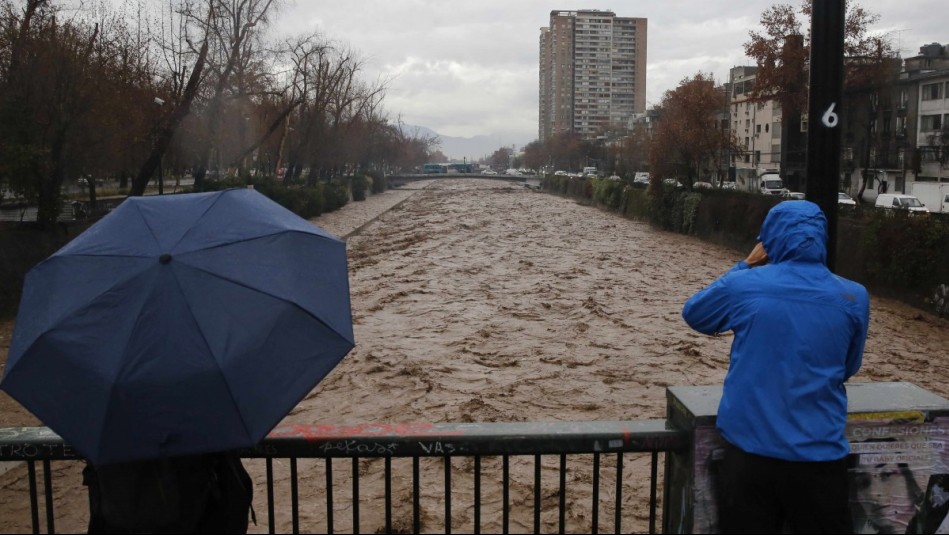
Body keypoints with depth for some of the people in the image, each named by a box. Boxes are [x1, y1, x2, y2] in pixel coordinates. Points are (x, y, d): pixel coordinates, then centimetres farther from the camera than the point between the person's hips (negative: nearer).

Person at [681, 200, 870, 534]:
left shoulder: (744, 286, -9)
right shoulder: (853, 298, -3)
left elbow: (693, 313, 12)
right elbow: (849, 367, 13)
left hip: (750, 449, -1)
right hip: (819, 453, 1)